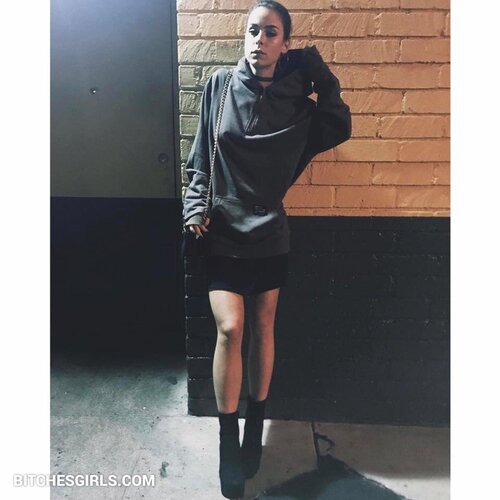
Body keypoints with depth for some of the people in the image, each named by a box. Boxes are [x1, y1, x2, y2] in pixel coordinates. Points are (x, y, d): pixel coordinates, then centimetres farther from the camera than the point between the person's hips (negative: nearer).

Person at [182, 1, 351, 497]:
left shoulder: (295, 99, 4)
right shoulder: (219, 85, 2)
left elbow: (339, 127, 6)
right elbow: (199, 158, 5)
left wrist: (319, 74, 3)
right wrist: (195, 205, -6)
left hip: (269, 235, 2)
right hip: (222, 232, -1)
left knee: (263, 330, 9)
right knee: (230, 327, -12)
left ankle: (255, 427, 29)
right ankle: (228, 439, 8)